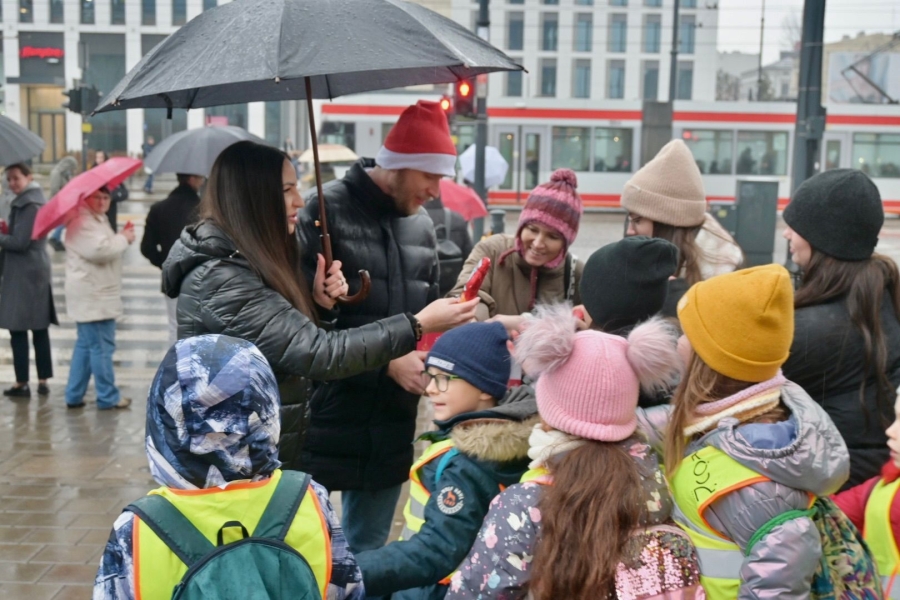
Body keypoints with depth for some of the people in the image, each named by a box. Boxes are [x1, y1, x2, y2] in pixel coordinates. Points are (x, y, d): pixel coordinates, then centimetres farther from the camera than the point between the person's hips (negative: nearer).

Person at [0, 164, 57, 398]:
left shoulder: (27, 204, -15)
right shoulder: (35, 200, 16)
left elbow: (20, 243, -19)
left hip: (23, 274, -10)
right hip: (38, 270, 10)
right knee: (40, 329, 9)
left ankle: (22, 383, 1)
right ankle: (43, 381, 13)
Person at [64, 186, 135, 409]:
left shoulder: (99, 220, 19)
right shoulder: (82, 223, -14)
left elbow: (107, 249, 28)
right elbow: (100, 251, -27)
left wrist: (121, 239, 9)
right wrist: (124, 239, -12)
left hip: (97, 295, 11)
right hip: (92, 297, -11)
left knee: (85, 345, 15)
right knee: (101, 346, -6)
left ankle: (74, 395, 21)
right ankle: (108, 397, 0)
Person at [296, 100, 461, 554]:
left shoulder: (421, 225, 11)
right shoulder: (328, 211, -10)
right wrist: (386, 362, -19)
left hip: (391, 427, 6)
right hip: (325, 423, -6)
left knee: (368, 550, 19)